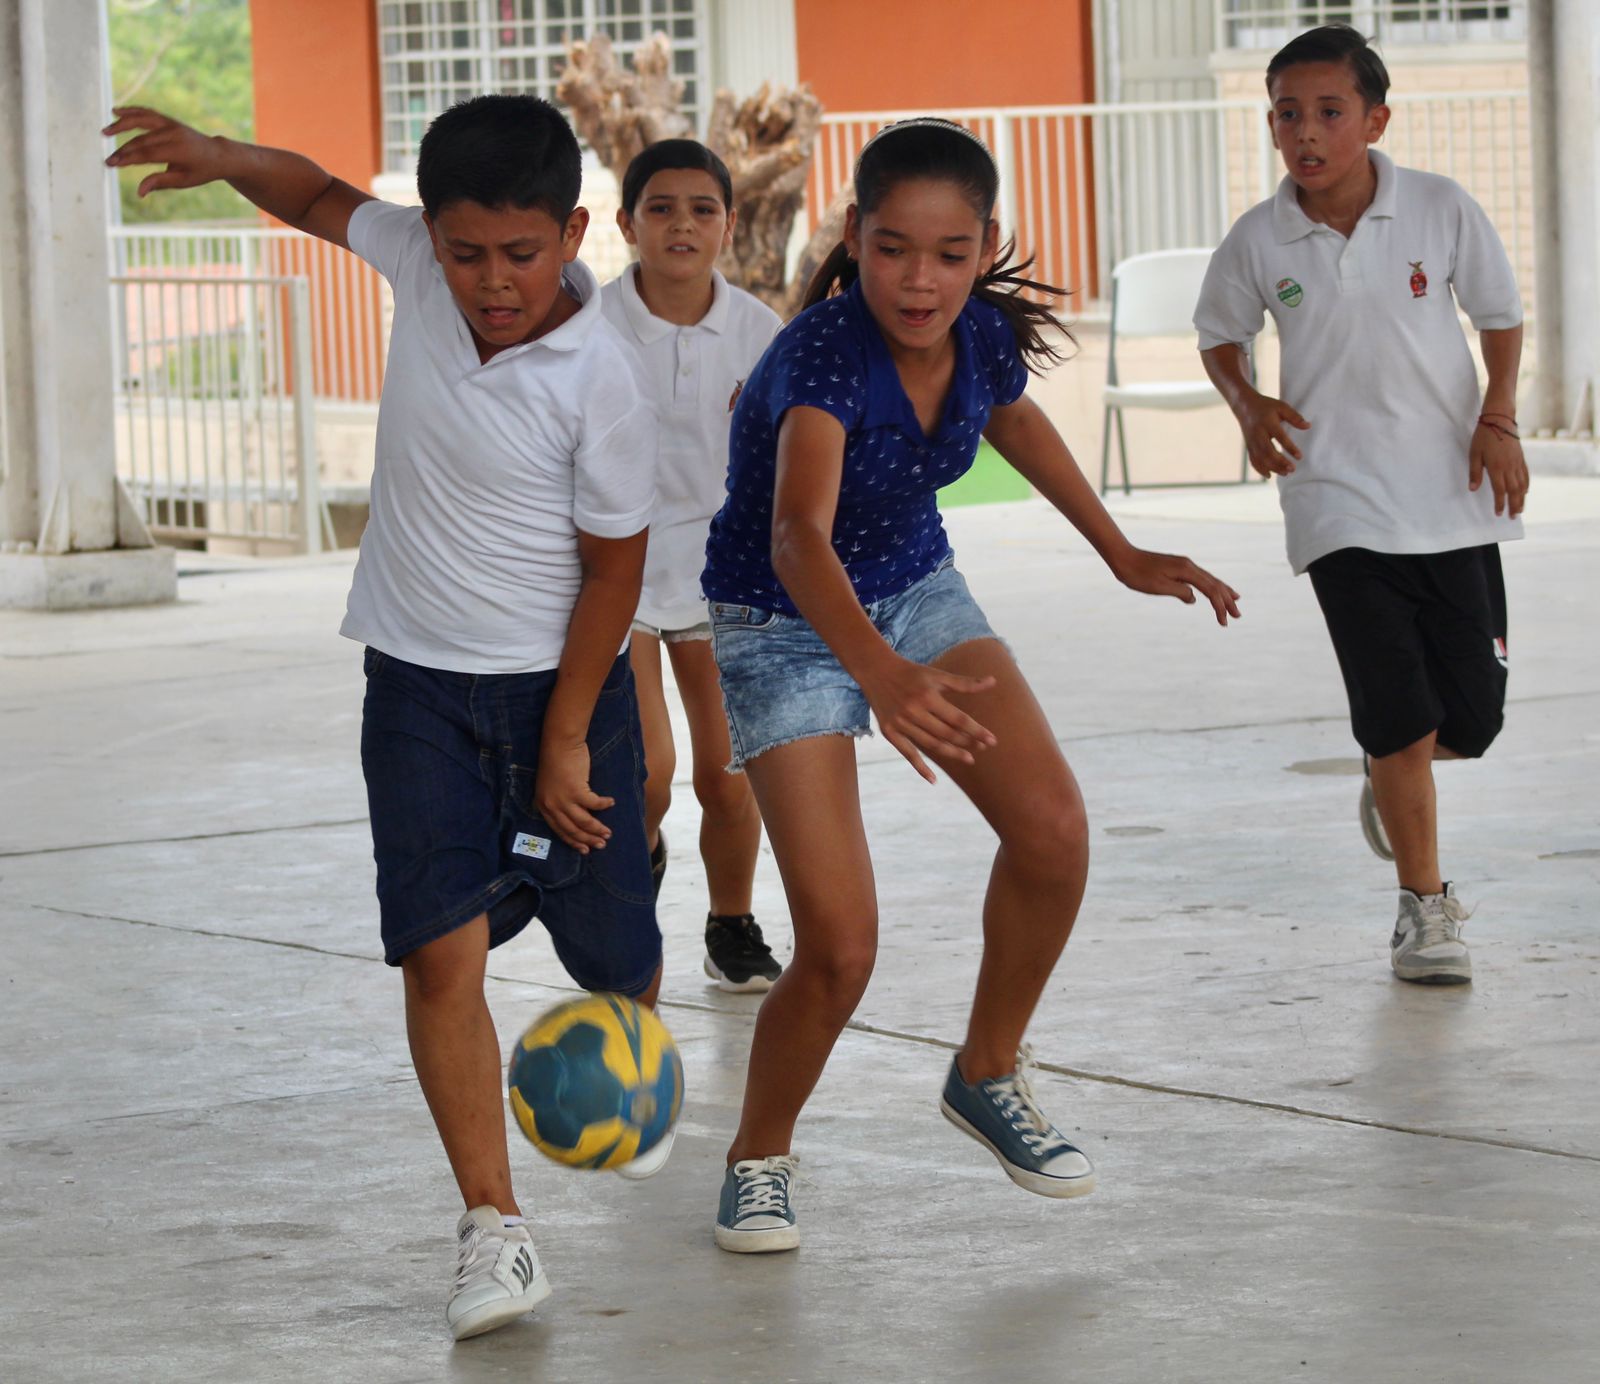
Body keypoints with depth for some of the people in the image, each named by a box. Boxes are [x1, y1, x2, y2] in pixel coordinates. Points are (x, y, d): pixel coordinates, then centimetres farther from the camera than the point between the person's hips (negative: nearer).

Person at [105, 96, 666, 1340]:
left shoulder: (601, 382, -22)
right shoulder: (419, 262, -9)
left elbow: (614, 568, -14)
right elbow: (323, 200, 12)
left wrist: (566, 738, -12)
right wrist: (221, 157, -7)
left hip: (564, 681, -3)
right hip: (420, 683, 3)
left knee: (613, 949, 12)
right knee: (440, 950, -12)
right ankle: (493, 1227, -11)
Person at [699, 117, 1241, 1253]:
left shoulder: (985, 335, -14)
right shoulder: (824, 356, -34)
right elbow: (799, 535, -50)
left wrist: (1122, 552, 19)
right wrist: (881, 674, -66)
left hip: (918, 590, 6)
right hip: (785, 626, -6)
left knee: (1052, 830, -12)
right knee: (840, 945, -14)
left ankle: (989, 1076, 13)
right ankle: (760, 1158, 12)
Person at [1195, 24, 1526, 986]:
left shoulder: (1441, 210, -5)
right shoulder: (1259, 241, -4)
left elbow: (1500, 313, 8)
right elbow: (1221, 334, 14)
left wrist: (1499, 418, -4)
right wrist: (1248, 405, -4)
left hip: (1454, 498, 1)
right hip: (1338, 502, -1)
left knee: (1473, 718, 4)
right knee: (1400, 716, -7)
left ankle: (1390, 778, 39)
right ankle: (1426, 906, 9)